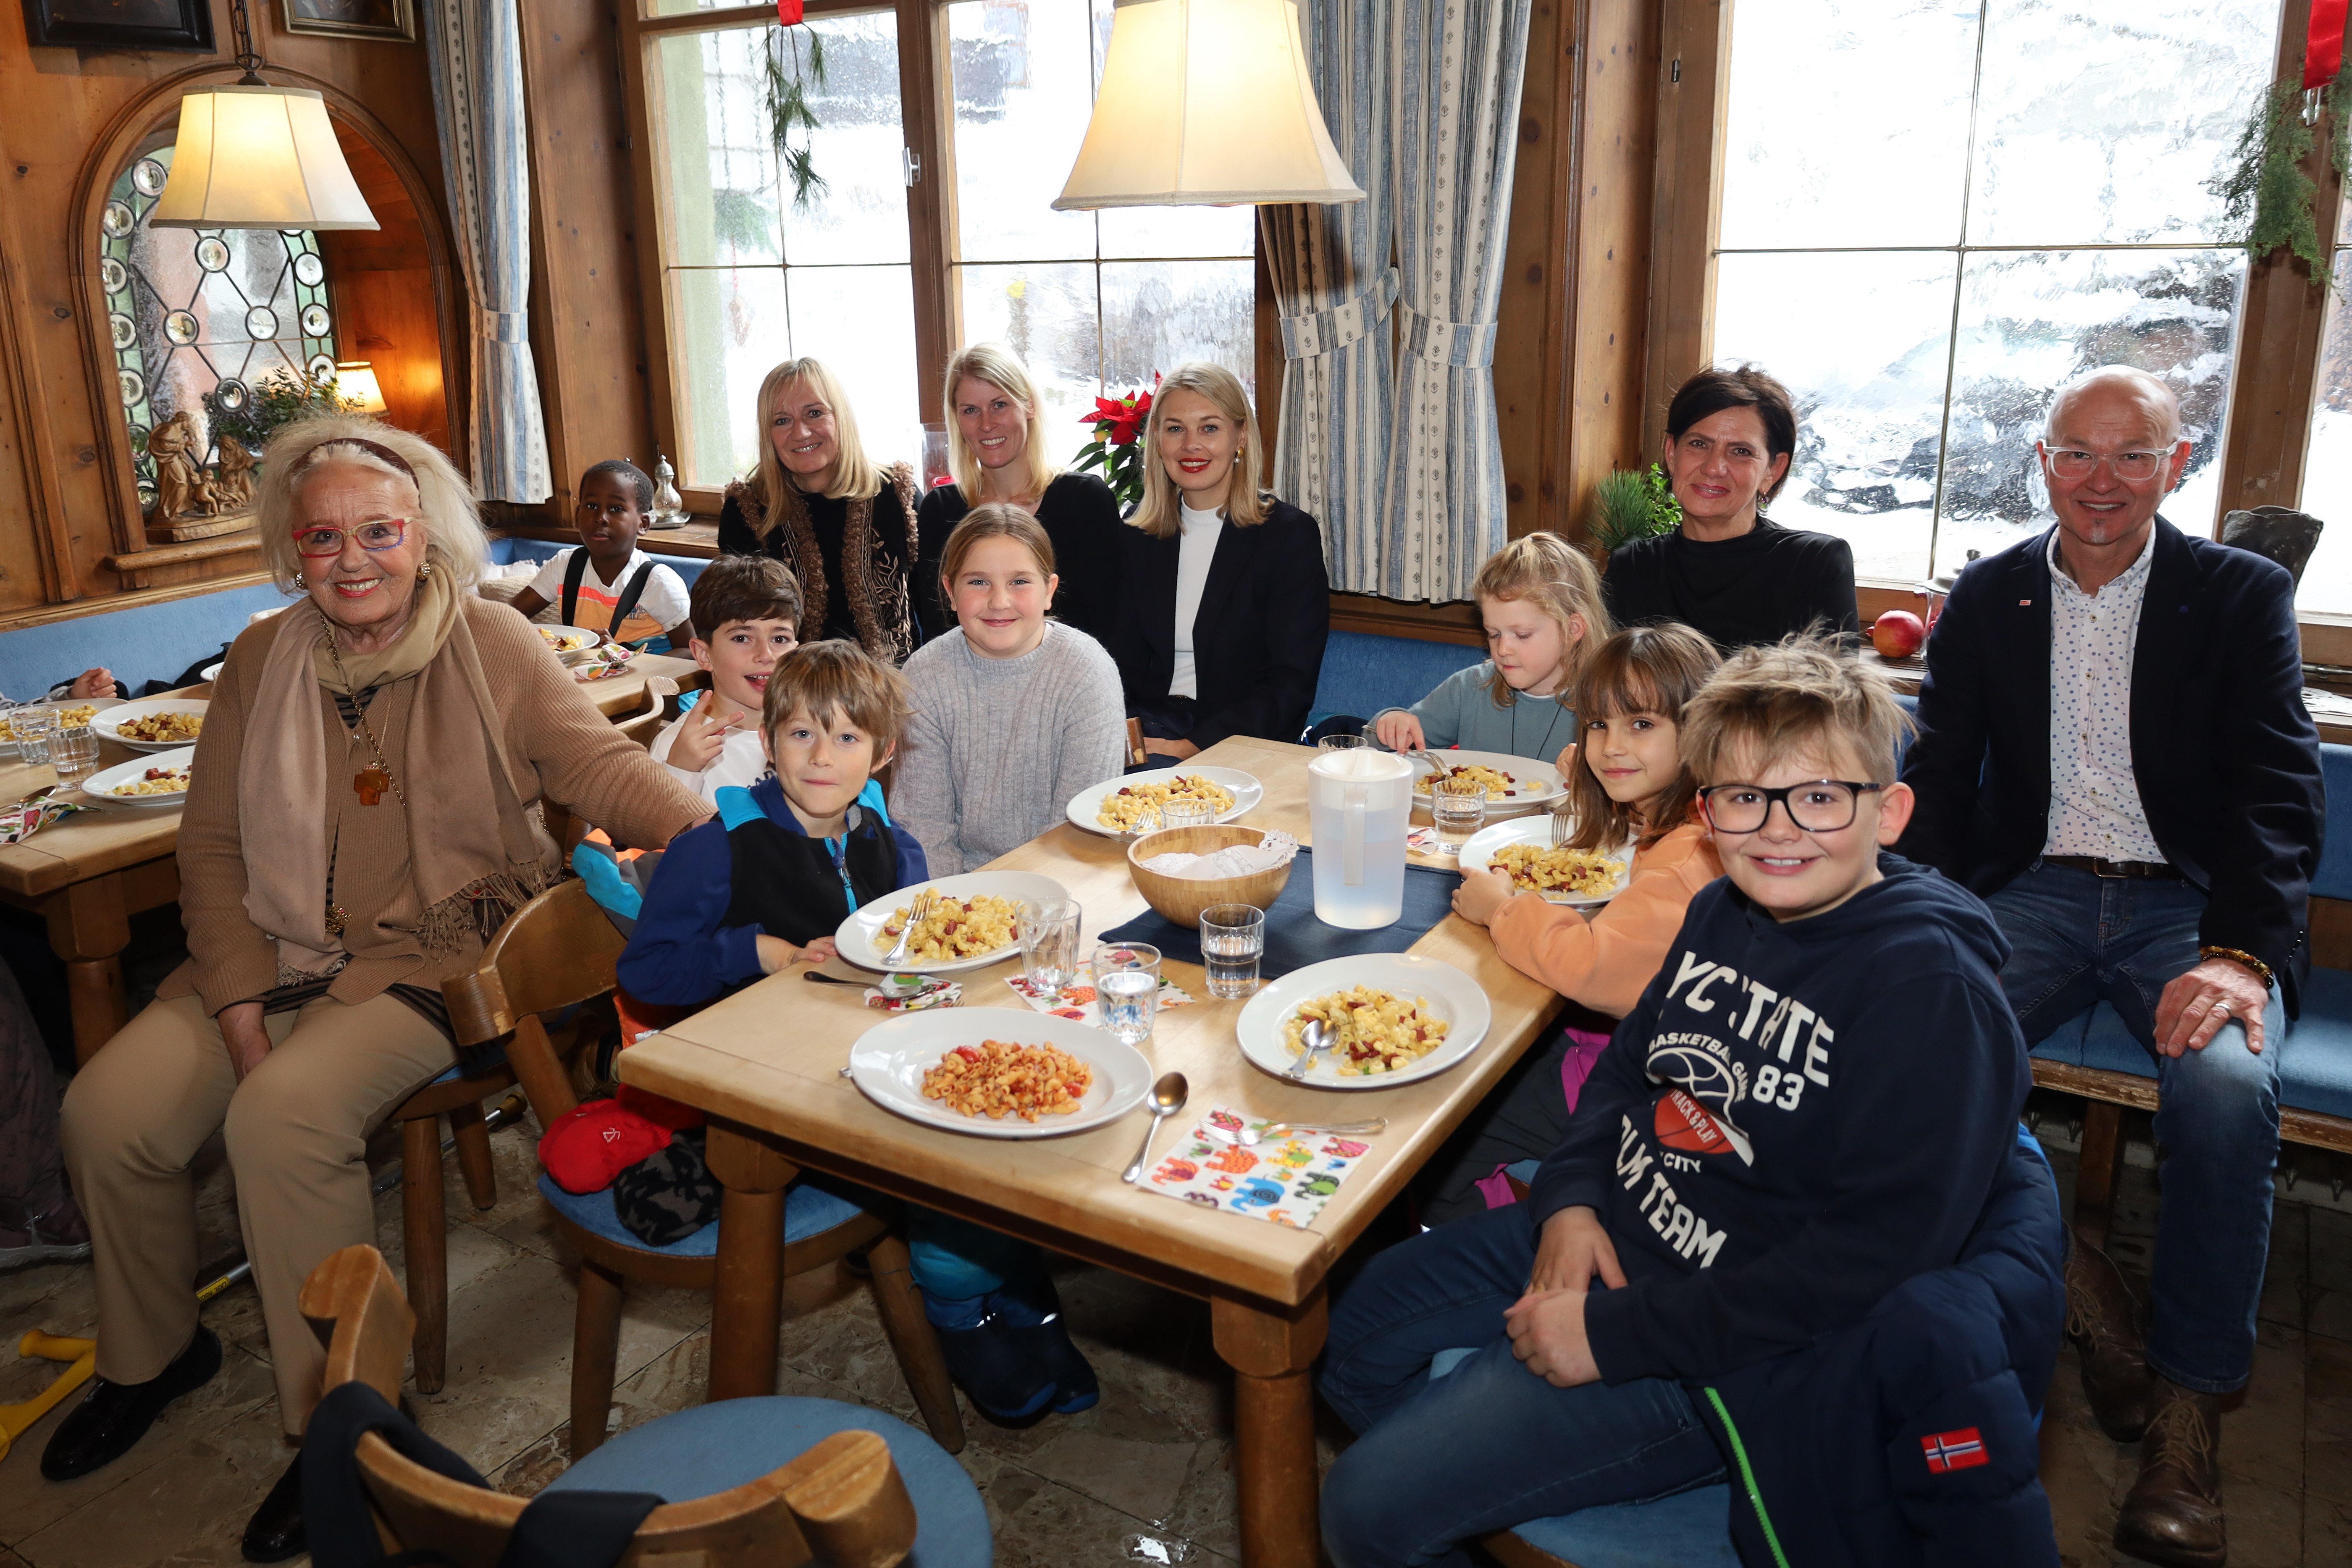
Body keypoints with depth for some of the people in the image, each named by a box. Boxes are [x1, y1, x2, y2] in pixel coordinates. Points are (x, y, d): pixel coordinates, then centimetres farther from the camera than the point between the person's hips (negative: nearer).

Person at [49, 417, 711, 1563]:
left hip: (439, 952, -5)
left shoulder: (489, 646, -5)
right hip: (274, 951, 5)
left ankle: (336, 1419, -10)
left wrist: (709, 825, -34)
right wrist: (240, 1009, -5)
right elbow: (212, 845, 6)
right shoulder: (261, 662, 6)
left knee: (284, 1114, -28)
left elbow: (601, 765, -14)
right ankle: (153, 1351, 18)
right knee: (108, 1108, -13)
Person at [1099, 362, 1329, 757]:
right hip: (1149, 725, 4)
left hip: (1242, 741, -4)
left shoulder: (1292, 534, -2)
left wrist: (1193, 747, -20)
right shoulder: (1136, 538, 11)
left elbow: (1291, 684, -8)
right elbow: (1123, 662, 10)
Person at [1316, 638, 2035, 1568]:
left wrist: (1617, 1334, -24)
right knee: (1357, 1334, 19)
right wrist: (1571, 1200, -4)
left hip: (1710, 1350, -8)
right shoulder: (1725, 911, 1)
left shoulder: (1932, 991, -23)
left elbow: (1872, 1262, -27)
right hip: (1601, 1232, 8)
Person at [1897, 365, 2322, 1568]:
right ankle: (2070, 1288, -6)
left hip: (2190, 900, -1)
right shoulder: (1988, 596, 10)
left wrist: (2239, 953, -22)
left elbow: (2278, 794, -4)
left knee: (2227, 1086, -31)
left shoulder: (2244, 595, 5)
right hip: (2036, 887, 2)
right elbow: (1937, 777, 5)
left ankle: (2189, 1402, -10)